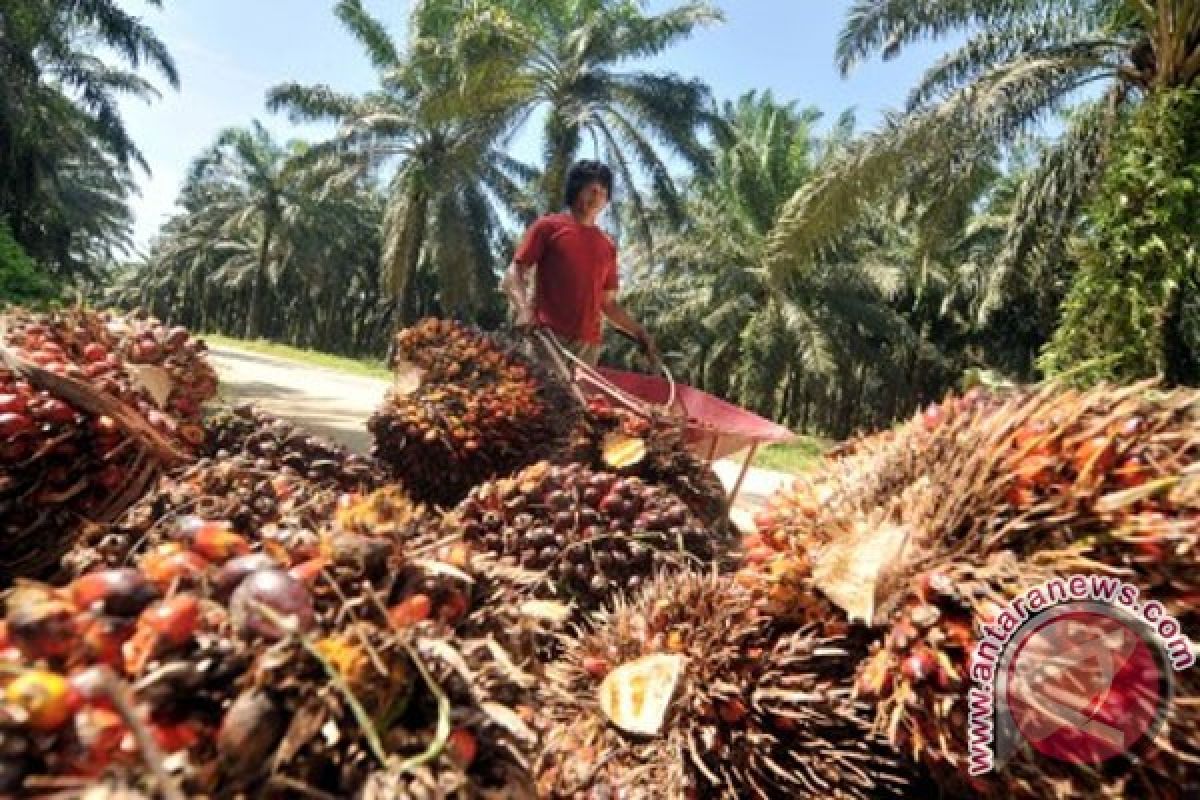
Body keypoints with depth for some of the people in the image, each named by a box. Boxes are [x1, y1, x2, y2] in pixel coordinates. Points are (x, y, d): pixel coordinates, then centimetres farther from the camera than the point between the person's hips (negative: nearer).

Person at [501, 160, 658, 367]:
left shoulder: (608, 246, 18)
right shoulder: (548, 227, 6)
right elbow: (513, 276, 0)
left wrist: (640, 333, 13)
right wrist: (524, 310, -20)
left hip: (588, 345, 4)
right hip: (545, 336, -4)